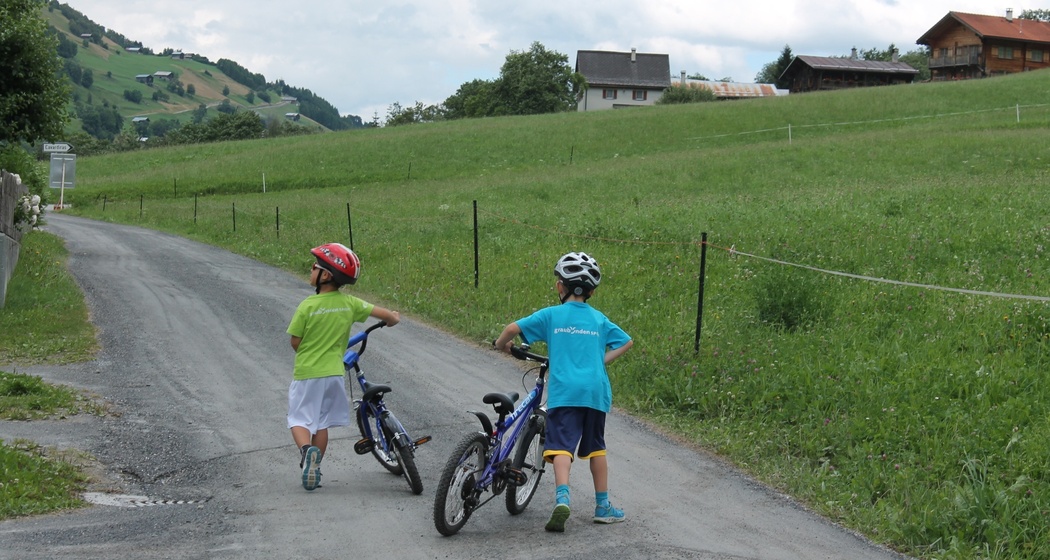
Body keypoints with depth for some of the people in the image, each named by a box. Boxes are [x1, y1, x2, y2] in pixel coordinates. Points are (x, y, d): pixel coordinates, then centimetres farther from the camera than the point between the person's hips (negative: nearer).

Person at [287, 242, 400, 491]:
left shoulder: (307, 306, -16)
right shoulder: (350, 303, -6)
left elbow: (295, 342, -8)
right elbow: (387, 315, -2)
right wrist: (393, 318, 23)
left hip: (307, 373, -3)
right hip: (334, 373, 4)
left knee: (299, 419, 6)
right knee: (322, 422, 17)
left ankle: (306, 450, -22)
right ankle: (315, 467, 20)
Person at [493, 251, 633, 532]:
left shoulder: (551, 315, 5)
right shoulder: (599, 319, 14)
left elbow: (513, 328, -2)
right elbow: (626, 342, 21)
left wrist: (501, 344, 17)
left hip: (564, 391, -3)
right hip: (595, 390, 3)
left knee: (562, 446, -9)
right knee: (596, 447, 17)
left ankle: (562, 498, -31)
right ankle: (603, 505, 23)